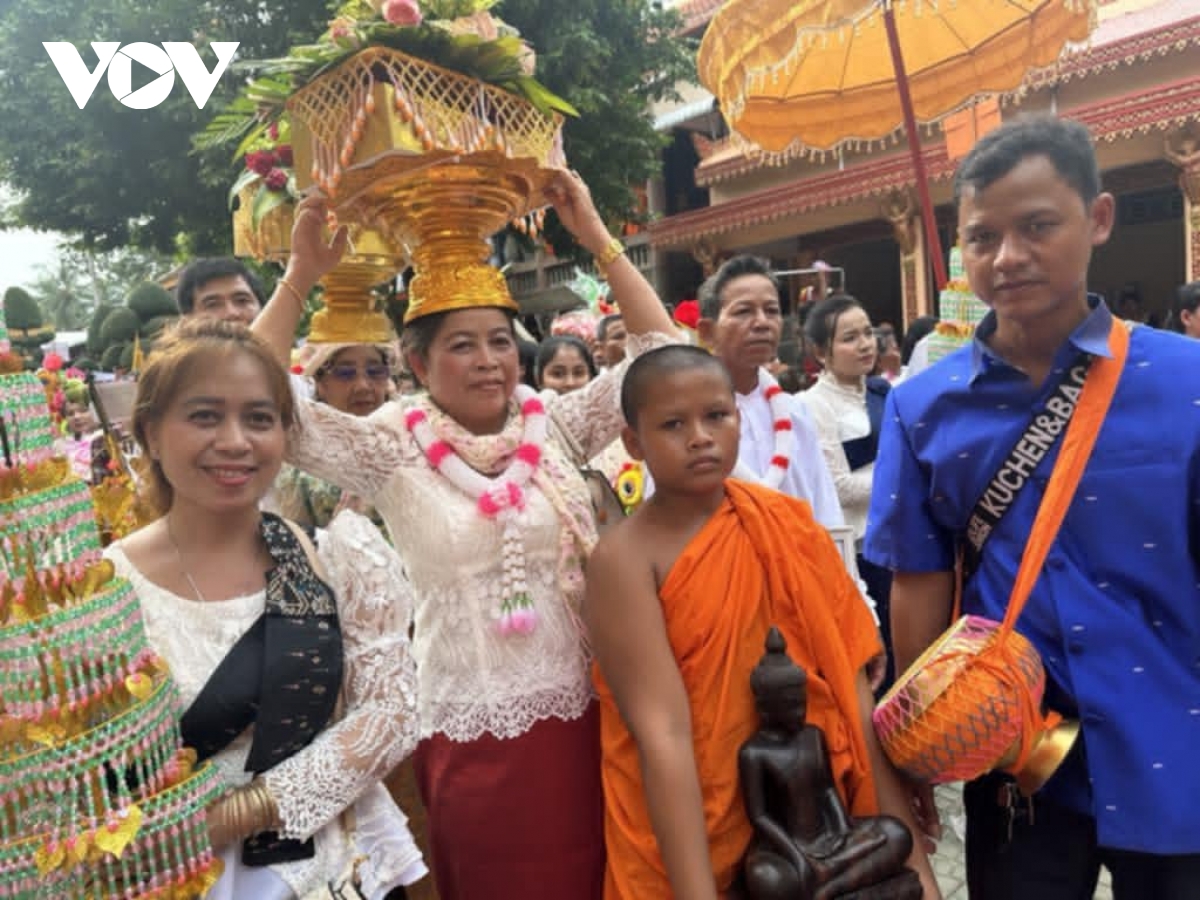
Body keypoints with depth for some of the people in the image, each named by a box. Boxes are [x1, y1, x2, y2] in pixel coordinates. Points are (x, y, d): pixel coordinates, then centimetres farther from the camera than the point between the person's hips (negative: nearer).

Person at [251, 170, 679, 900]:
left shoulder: (555, 423, 1)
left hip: (585, 719, 2)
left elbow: (661, 352, -1)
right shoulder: (395, 448, -5)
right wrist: (300, 276, -15)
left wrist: (597, 238, -5)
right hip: (473, 737, -2)